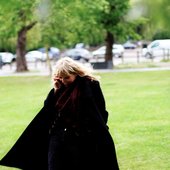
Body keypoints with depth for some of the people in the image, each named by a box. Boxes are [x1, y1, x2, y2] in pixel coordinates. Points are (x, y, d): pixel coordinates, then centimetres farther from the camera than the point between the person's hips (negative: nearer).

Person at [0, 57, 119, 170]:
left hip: (80, 141, -5)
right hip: (57, 140, 5)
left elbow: (100, 115, -9)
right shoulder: (61, 88, 9)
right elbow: (47, 110, 5)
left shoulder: (90, 85, -7)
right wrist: (56, 91, -4)